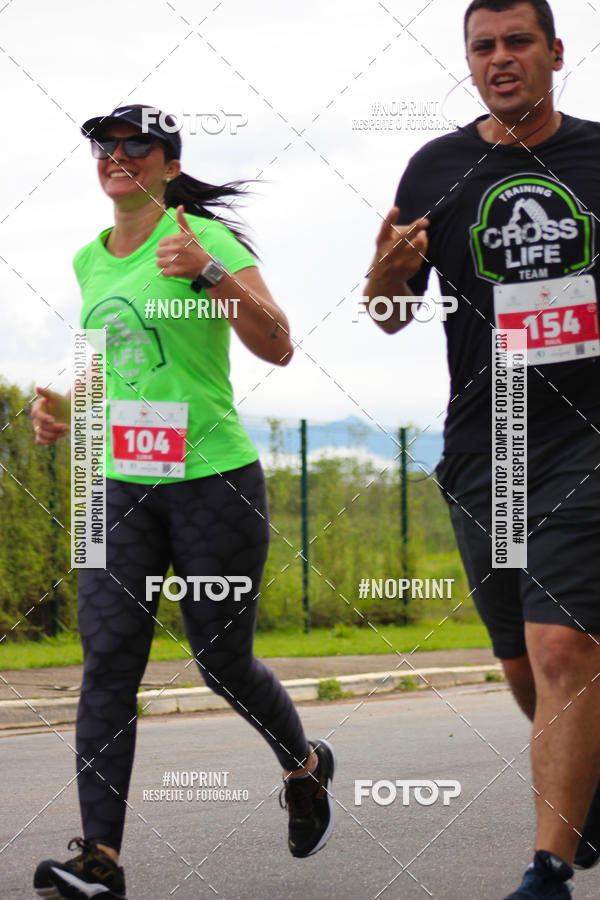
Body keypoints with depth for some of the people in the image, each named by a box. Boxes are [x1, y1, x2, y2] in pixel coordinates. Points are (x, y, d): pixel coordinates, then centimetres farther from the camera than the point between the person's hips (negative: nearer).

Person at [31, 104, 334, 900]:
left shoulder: (202, 237, -7)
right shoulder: (90, 260, 12)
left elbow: (277, 346, -16)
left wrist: (208, 272, -28)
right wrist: (66, 408, 10)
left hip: (213, 478, -5)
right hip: (123, 483, 5)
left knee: (223, 662, 5)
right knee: (108, 659, -9)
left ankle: (305, 767, 36)